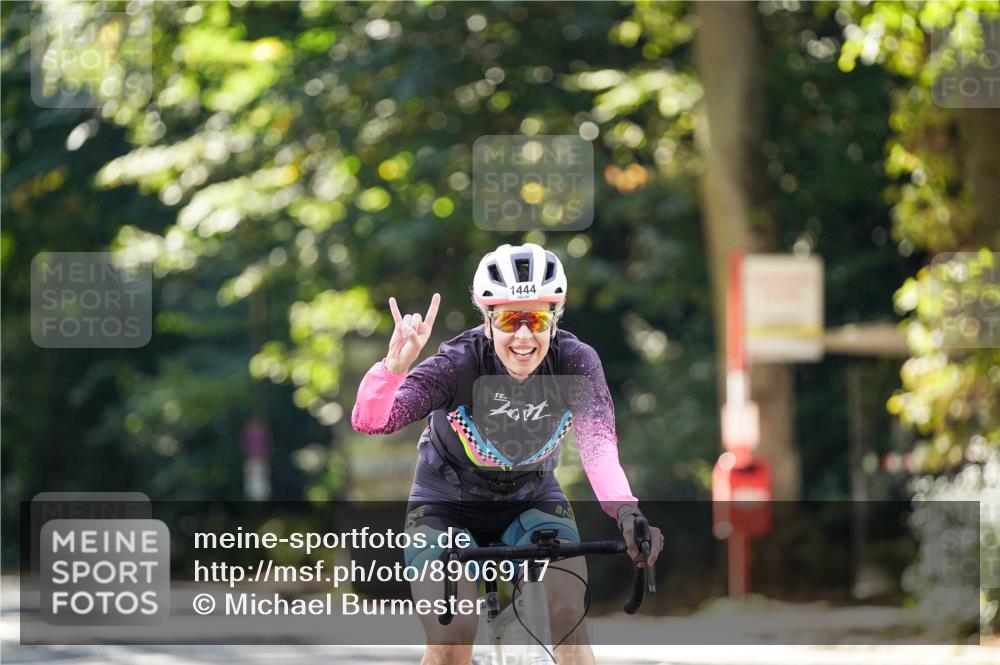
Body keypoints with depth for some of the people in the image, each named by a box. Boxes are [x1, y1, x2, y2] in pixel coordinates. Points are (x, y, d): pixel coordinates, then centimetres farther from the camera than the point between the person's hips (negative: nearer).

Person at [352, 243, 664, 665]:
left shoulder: (575, 363, -21)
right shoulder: (460, 364, -26)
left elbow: (597, 443, -35)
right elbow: (370, 421, -36)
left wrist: (626, 511, -55)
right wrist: (396, 363, -56)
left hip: (532, 501, 2)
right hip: (447, 507, -2)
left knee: (568, 617, -21)